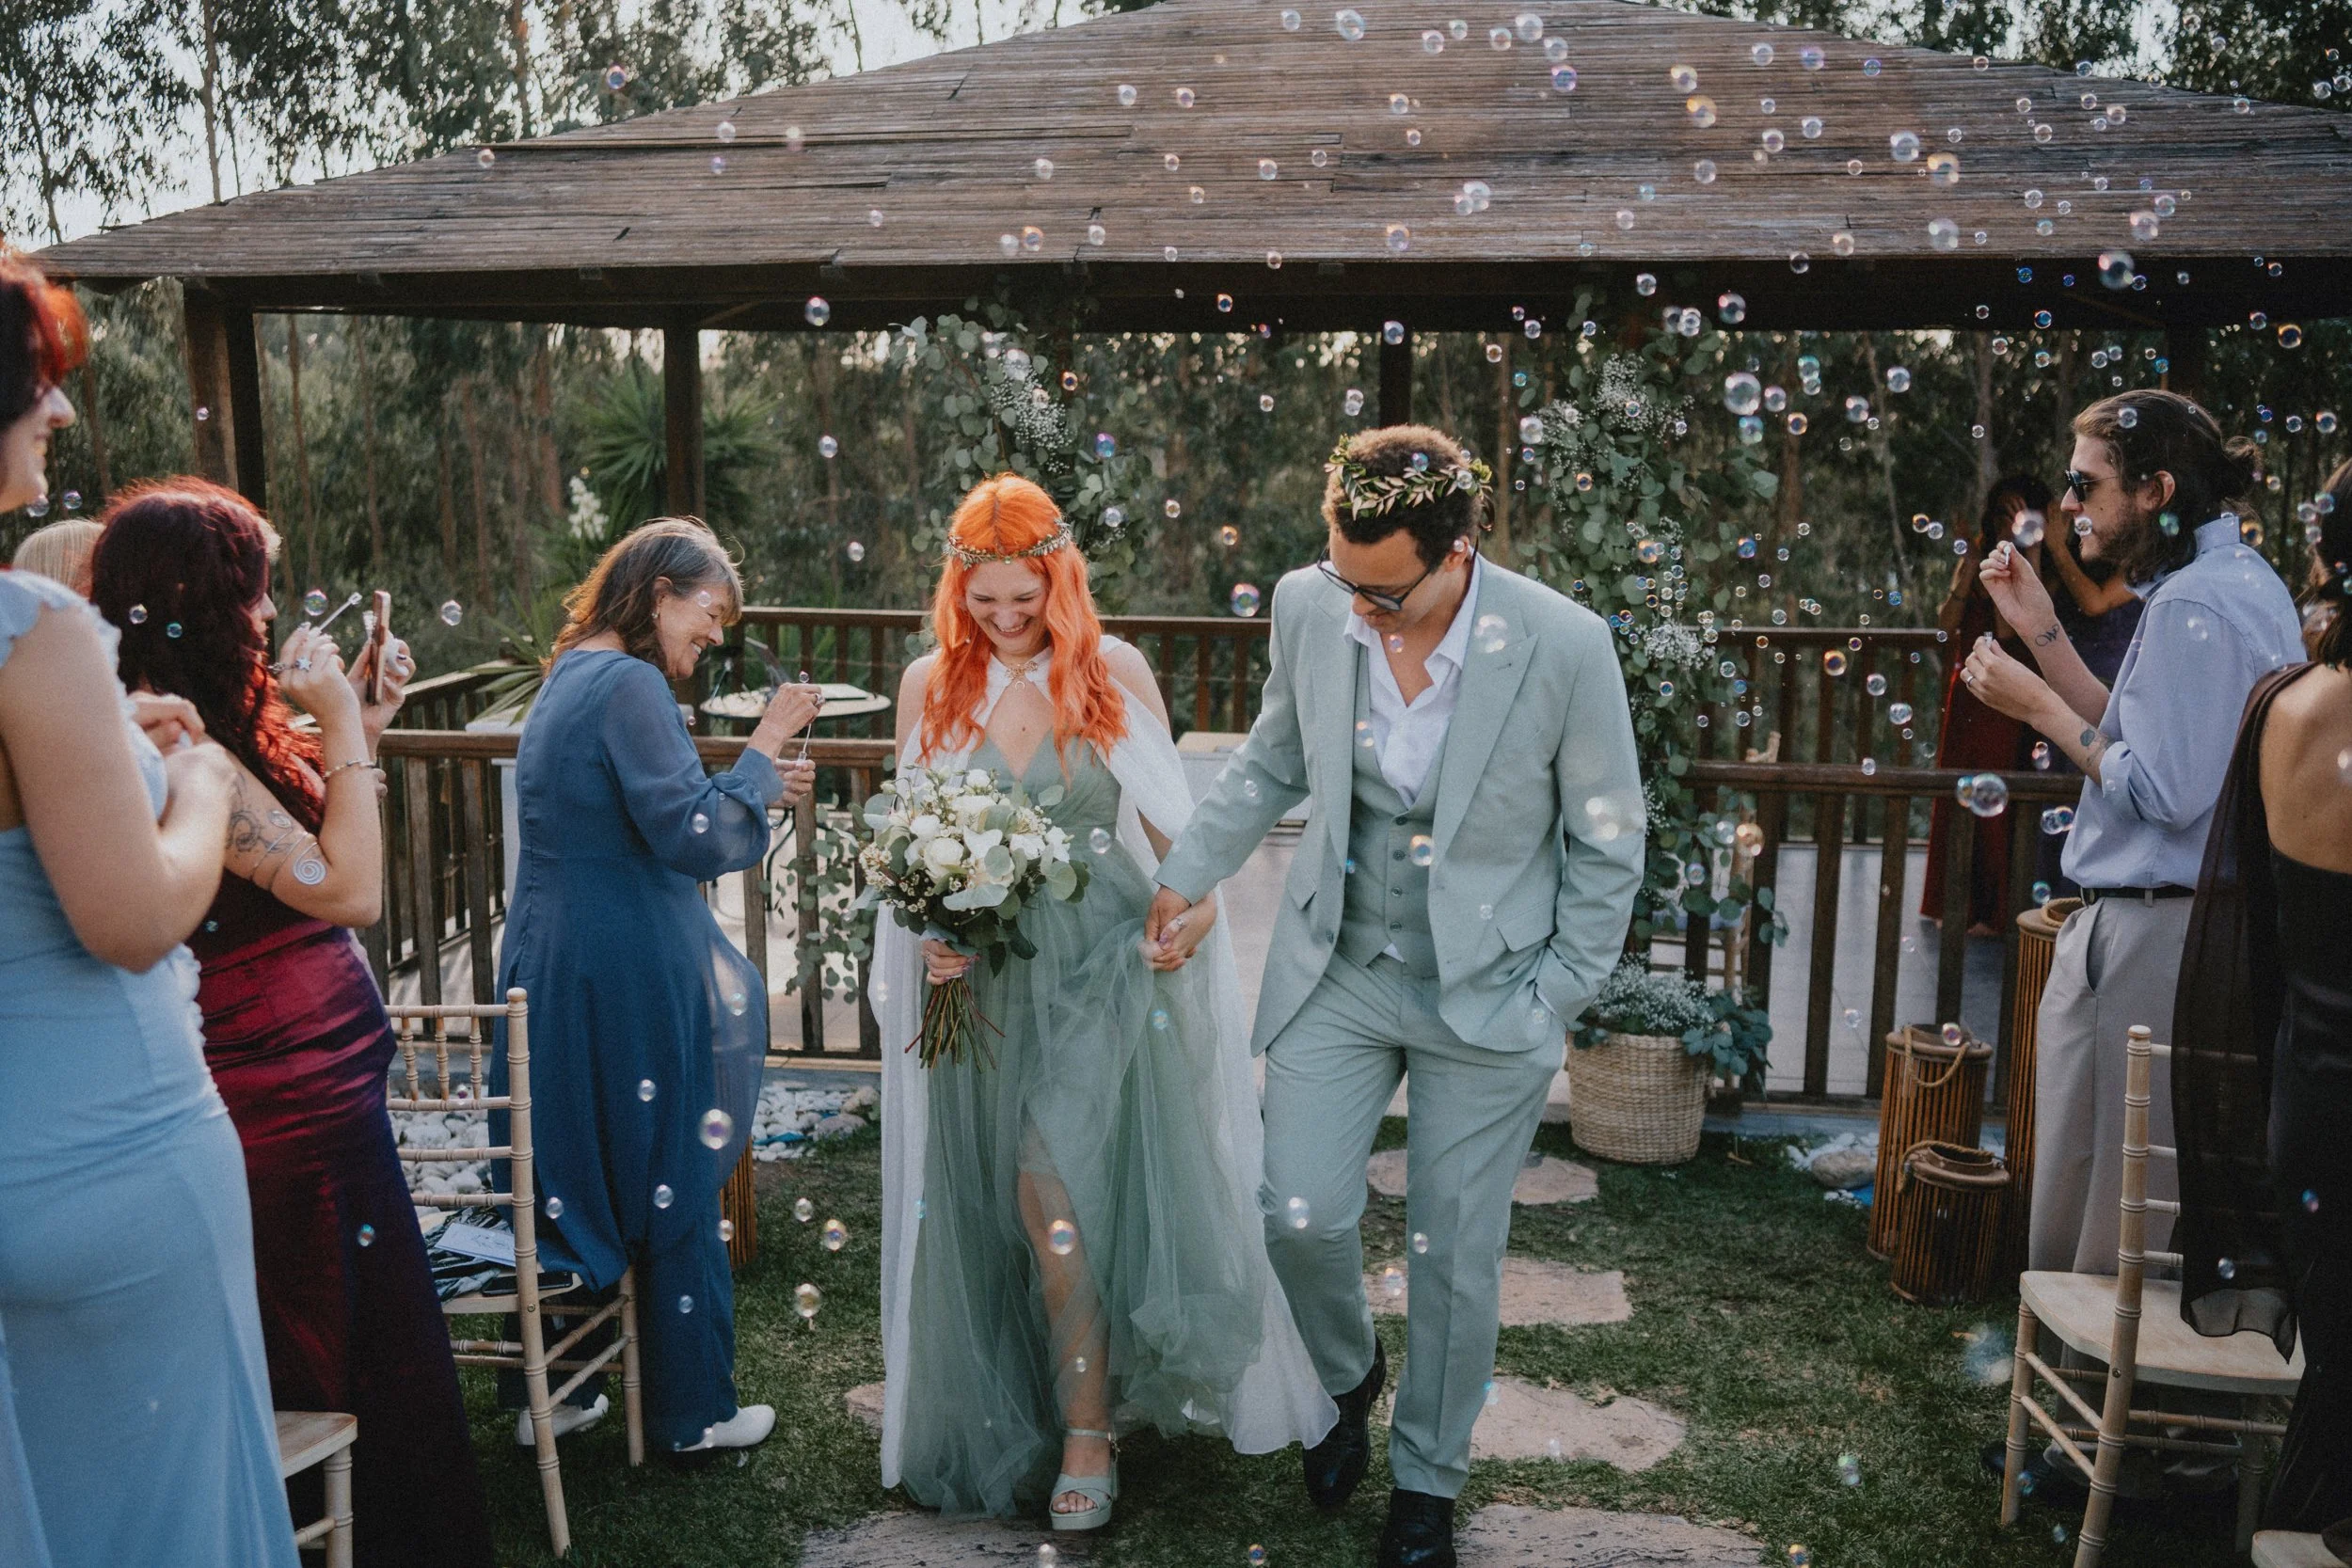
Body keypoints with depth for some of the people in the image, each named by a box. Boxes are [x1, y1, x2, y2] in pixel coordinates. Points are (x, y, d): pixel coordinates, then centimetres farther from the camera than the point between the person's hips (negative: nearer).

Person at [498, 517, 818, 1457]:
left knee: (564, 1178, 18)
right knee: (673, 1192, 5)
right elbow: (692, 838, -22)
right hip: (632, 980, -9)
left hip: (549, 969, 9)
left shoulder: (572, 676, 14)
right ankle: (691, 1413, 19)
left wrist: (758, 786, 16)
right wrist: (763, 747, -13)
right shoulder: (630, 684, -17)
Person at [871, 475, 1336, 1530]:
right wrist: (932, 931, -8)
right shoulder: (930, 687, 3)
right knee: (984, 1198, 8)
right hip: (982, 973, 3)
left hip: (1100, 964, -3)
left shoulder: (1115, 674, -2)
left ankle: (1088, 1438, 0)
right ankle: (1004, 1415, 28)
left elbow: (1167, 820, 3)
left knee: (1050, 1182, -14)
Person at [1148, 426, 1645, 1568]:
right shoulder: (1310, 605, -10)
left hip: (1488, 994, -2)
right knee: (1300, 1215, -2)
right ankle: (1345, 1375, 34)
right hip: (1335, 971, 3)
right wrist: (1191, 873, 4)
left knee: (1456, 1254, 9)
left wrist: (1559, 997, -6)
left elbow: (1607, 842, -6)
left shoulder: (1564, 647, -19)